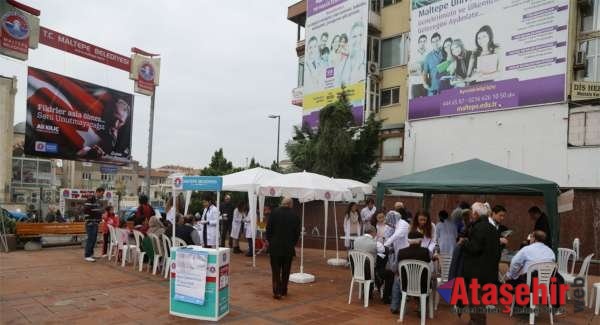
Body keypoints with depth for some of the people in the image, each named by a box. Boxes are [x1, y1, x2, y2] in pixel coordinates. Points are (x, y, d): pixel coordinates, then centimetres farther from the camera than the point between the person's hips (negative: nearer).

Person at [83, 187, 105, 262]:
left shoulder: (98, 200, 15)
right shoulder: (90, 199, -14)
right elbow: (85, 210, -20)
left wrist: (99, 217, 13)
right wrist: (89, 220, -17)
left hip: (96, 223, 9)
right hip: (90, 223, -9)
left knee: (94, 239, 14)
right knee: (90, 239, -7)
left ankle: (91, 253, 24)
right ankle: (87, 255, -1)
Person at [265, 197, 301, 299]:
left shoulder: (274, 212, -6)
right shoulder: (295, 215, -4)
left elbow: (269, 227, -3)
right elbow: (297, 232, 0)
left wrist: (268, 240, 11)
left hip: (275, 246, -1)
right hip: (289, 247, 1)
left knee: (276, 270, 3)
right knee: (286, 270, 13)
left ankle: (277, 292, -3)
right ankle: (283, 291, 21)